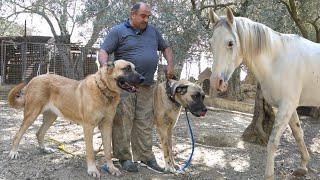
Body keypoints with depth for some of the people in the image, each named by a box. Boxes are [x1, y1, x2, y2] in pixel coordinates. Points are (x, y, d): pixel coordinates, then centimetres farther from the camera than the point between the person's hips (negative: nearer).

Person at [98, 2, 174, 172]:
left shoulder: (153, 31, 16)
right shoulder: (118, 31, 1)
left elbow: (166, 48, 27)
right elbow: (103, 51, -4)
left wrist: (170, 65, 11)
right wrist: (105, 66, -24)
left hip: (147, 86, 4)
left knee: (145, 122, 6)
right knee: (123, 120, -4)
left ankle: (146, 156, 14)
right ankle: (124, 157, 7)